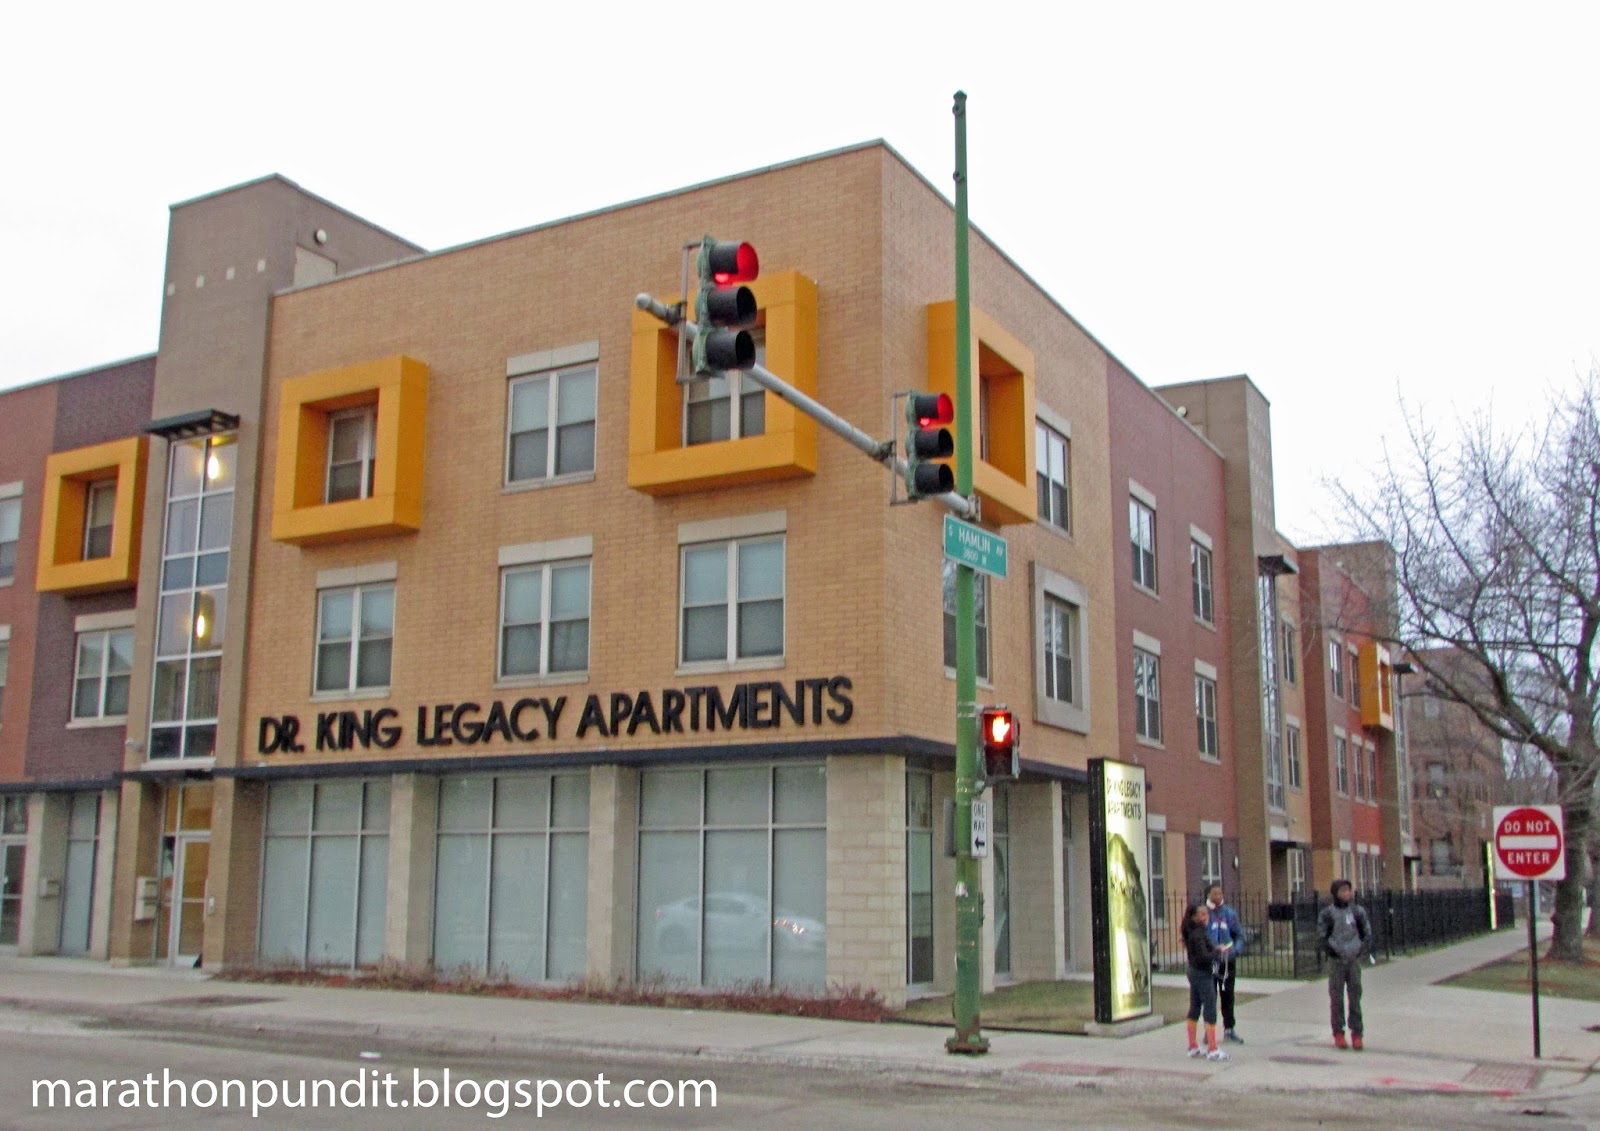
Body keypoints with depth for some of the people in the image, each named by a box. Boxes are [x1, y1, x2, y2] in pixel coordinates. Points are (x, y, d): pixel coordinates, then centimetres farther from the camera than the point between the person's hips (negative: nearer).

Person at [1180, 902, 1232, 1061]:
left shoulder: (1198, 932, 10)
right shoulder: (1198, 934, -21)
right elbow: (1204, 957, -27)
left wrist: (1216, 949, 5)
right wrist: (1219, 951, -14)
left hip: (1194, 973, 10)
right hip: (1203, 975, -10)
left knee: (1194, 1011, 13)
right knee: (1210, 1012, -6)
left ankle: (1193, 1048, 20)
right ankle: (1212, 1050, -4)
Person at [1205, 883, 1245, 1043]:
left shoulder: (1230, 913, 3)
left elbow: (1240, 935, 7)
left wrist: (1236, 950, -11)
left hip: (1227, 962, 2)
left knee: (1227, 996, 11)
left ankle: (1229, 1029, 22)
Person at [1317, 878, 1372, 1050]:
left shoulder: (1358, 911, 4)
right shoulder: (1328, 913, -3)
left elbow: (1367, 931, 11)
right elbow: (1322, 935, 0)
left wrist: (1362, 946, -2)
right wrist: (1329, 949, -13)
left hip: (1354, 959, 2)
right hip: (1336, 960, -2)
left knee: (1355, 996, 4)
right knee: (1336, 997, 2)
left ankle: (1357, 1033, 11)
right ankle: (1338, 1033, 11)